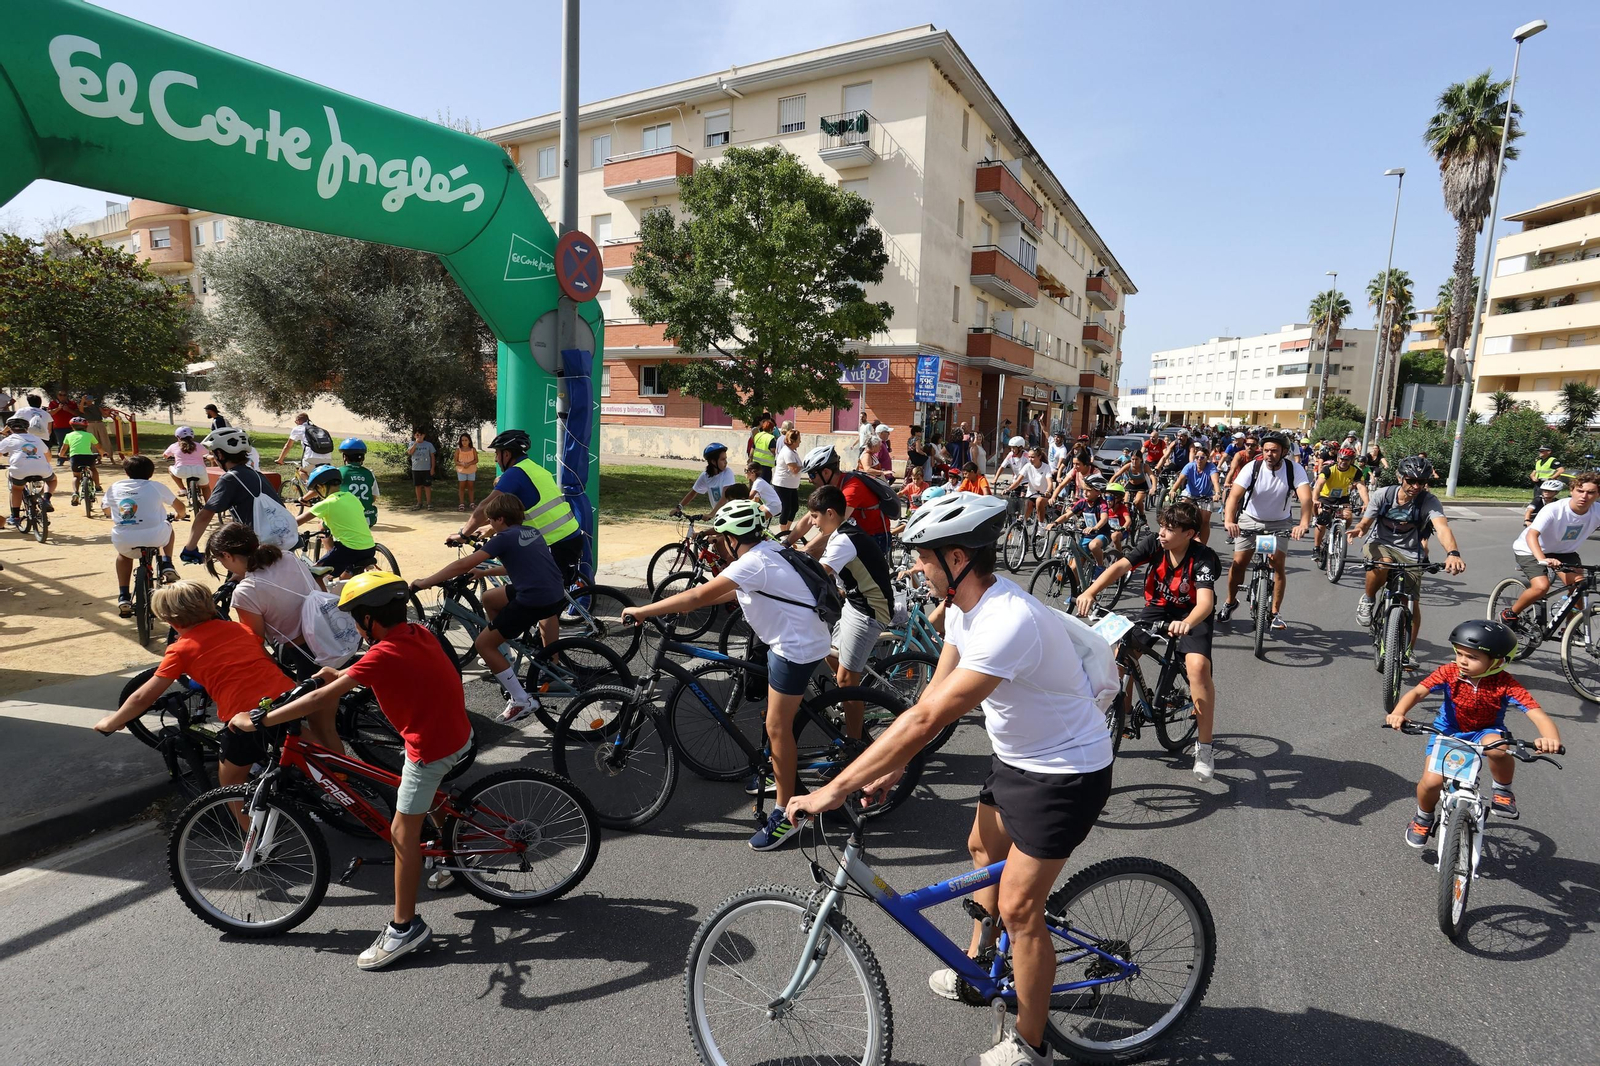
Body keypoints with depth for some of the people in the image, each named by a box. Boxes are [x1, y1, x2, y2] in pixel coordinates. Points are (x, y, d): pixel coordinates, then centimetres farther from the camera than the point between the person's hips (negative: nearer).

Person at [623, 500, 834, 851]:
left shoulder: (753, 563, -22)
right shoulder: (764, 551, 8)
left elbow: (698, 596, -25)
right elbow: (738, 592, 18)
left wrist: (642, 611, -19)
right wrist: (689, 604, 14)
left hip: (797, 647, -10)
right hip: (794, 638, 10)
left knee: (777, 727, -2)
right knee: (780, 719, 23)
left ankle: (785, 814, 7)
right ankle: (782, 774, 42)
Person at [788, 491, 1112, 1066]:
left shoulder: (1008, 622, -37)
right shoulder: (964, 604, -6)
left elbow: (926, 718, -38)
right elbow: (934, 691, 2)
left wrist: (833, 791, -34)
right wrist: (893, 766, -5)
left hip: (1065, 774, -9)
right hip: (1017, 756, 10)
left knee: (1018, 905, -1)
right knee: (984, 846, 25)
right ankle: (978, 967, 49)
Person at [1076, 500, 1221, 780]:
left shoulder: (1203, 558, -25)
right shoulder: (1154, 542, -16)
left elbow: (1205, 601, -39)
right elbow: (1120, 566, -27)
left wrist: (1186, 624, -60)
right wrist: (1090, 592, -43)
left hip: (1192, 615, -3)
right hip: (1158, 607, 4)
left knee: (1198, 667, -27)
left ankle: (1204, 747, -11)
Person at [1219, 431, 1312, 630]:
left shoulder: (1295, 469, -18)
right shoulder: (1252, 467, -19)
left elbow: (1306, 497, -31)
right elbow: (1234, 495, -30)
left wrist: (1304, 524, -49)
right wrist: (1229, 521, -48)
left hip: (1278, 523, 0)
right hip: (1249, 519, 0)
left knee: (1278, 565, -11)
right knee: (1239, 562, -6)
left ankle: (1275, 612, 2)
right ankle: (1231, 602, 17)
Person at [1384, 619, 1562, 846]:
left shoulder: (1505, 684, -22)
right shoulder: (1449, 672, -21)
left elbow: (1538, 715, -31)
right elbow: (1417, 692, -30)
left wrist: (1551, 738, -53)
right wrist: (1398, 713, -51)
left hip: (1485, 732, 0)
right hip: (1447, 731, 0)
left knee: (1498, 748, -38)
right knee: (1431, 781, -18)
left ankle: (1503, 792, -5)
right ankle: (1423, 817, 16)